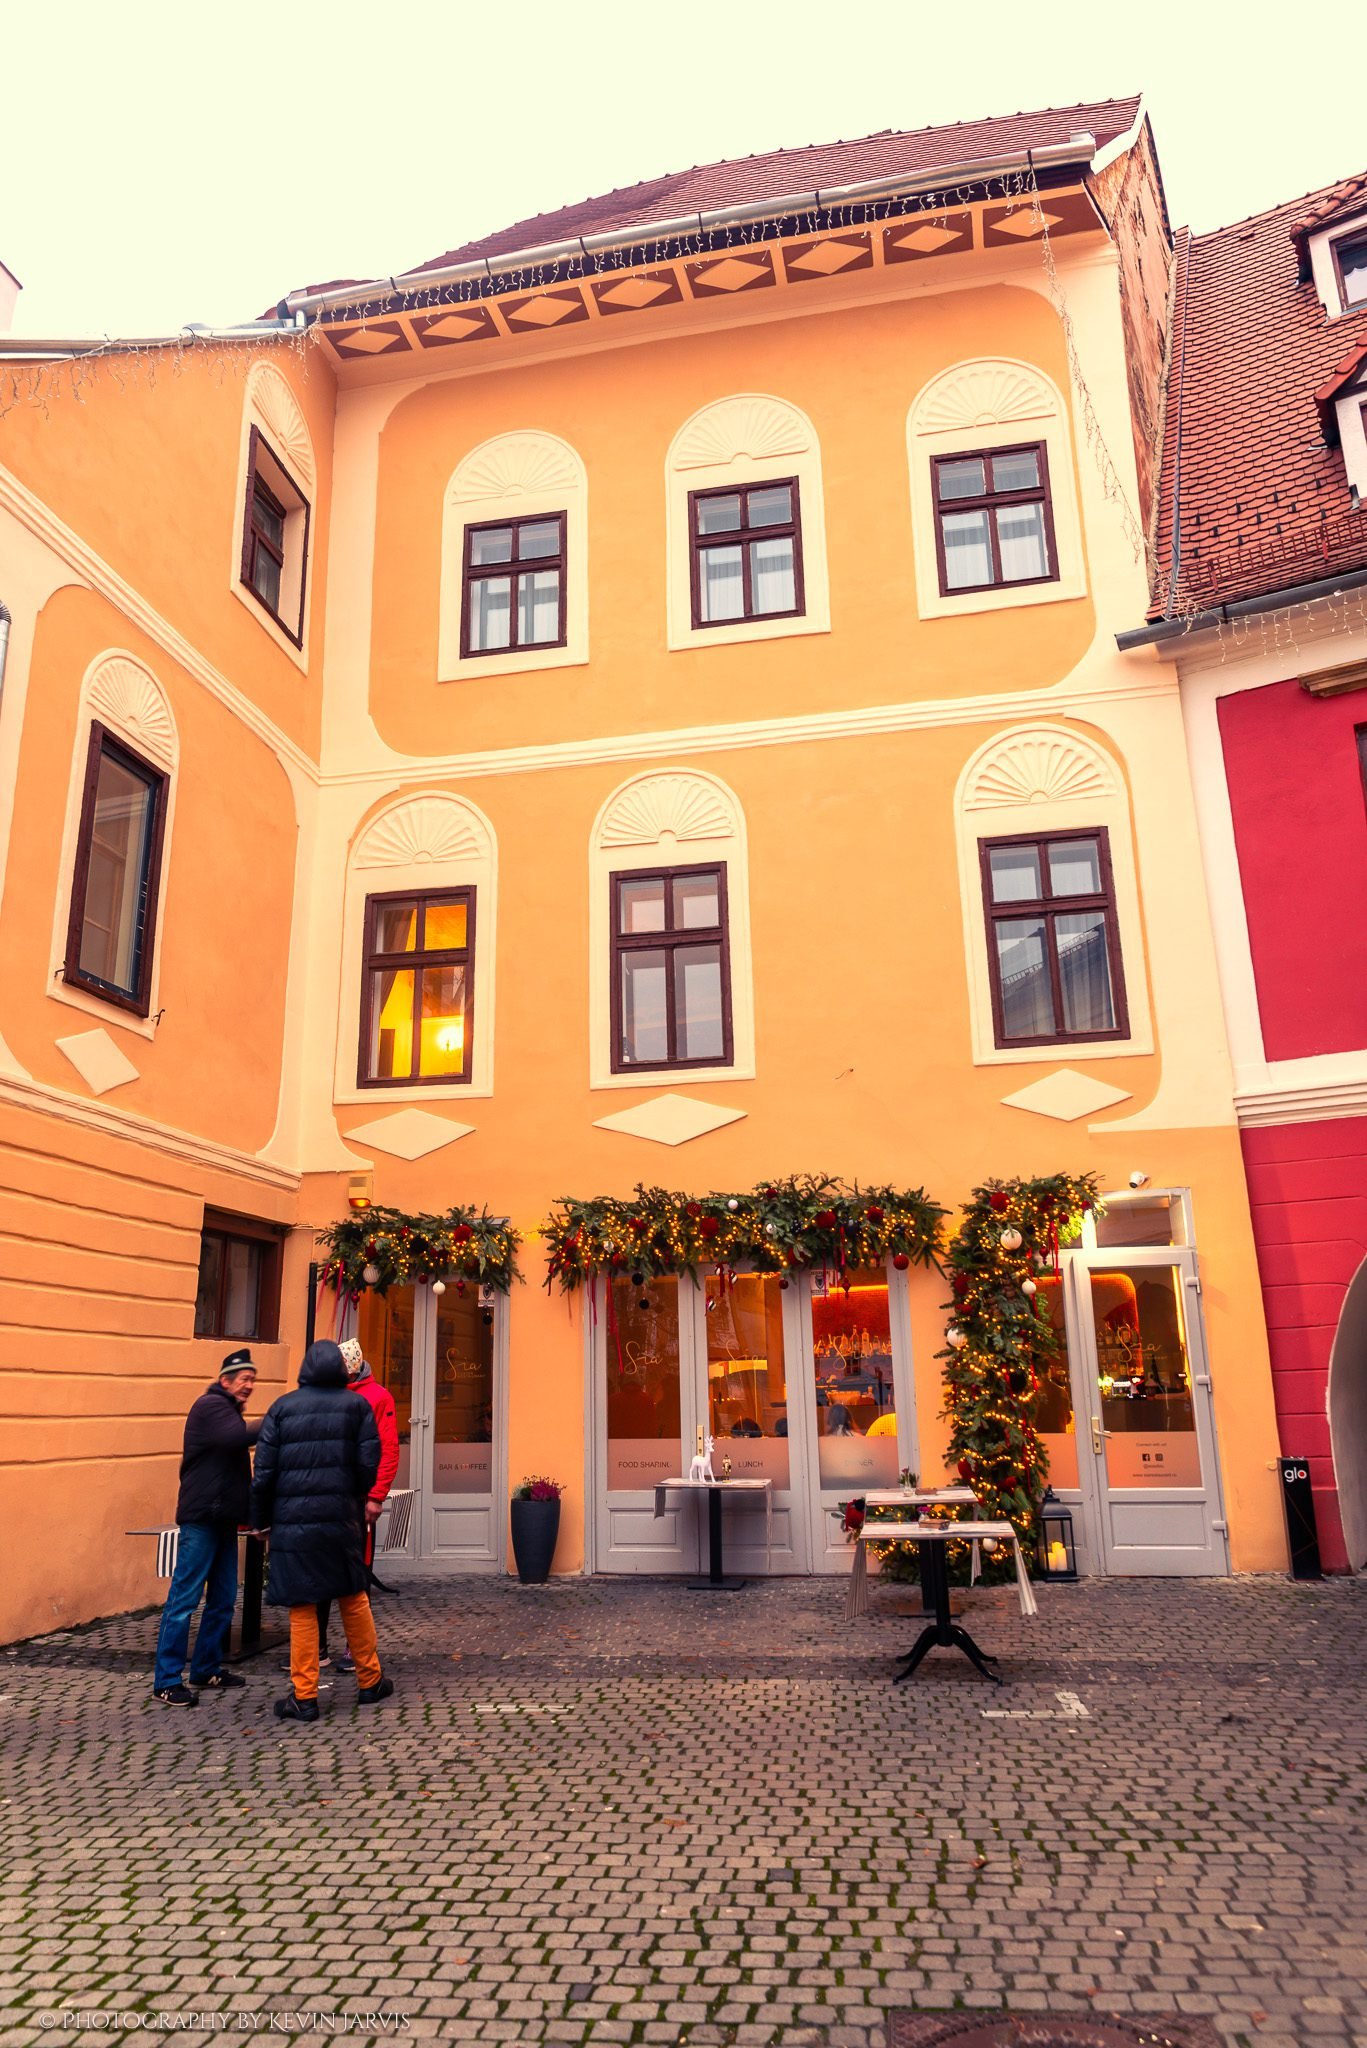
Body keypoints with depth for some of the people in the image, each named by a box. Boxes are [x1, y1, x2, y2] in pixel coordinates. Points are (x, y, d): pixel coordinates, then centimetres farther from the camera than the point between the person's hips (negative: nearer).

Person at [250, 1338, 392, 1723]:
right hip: (342, 1518, 1)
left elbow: (264, 1471, -1)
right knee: (353, 1598, 14)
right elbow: (368, 1464, -1)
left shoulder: (282, 1407, 1)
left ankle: (304, 1696, 8)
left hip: (293, 1522, -1)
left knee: (302, 1608, 5)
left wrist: (261, 1519, 8)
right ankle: (370, 1681, 24)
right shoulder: (357, 1406, 1)